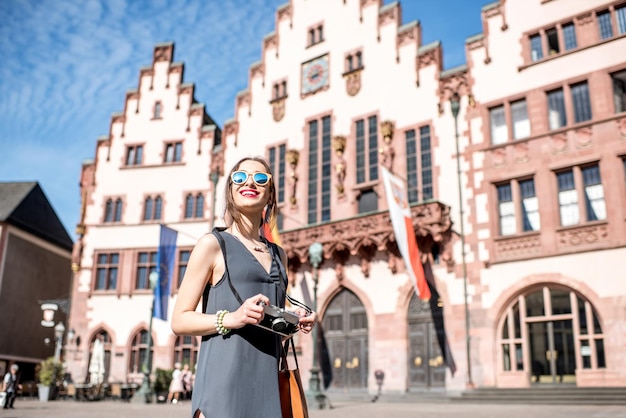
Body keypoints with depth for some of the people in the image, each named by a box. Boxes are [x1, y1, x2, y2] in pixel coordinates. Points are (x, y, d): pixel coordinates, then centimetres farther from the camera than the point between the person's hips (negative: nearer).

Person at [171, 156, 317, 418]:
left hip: (270, 380, 6)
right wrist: (231, 318, -19)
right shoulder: (213, 244, 0)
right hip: (225, 377, -5)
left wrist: (294, 322, 5)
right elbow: (180, 320, -4)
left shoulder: (278, 255, 17)